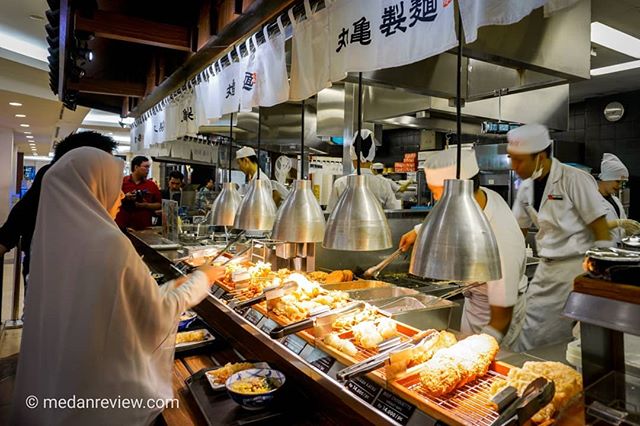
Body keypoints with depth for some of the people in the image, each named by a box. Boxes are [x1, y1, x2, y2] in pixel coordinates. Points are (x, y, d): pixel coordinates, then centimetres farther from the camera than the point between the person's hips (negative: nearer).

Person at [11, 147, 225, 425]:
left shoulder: (54, 237, -3)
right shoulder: (110, 242, -24)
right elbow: (158, 314, -13)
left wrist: (173, 285, 11)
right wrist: (202, 280, 1)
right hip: (107, 387, -6)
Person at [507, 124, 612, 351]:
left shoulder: (575, 180, -14)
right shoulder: (526, 188, 5)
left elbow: (602, 233, -12)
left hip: (577, 269, -6)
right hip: (546, 269, 6)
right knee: (529, 335, 10)